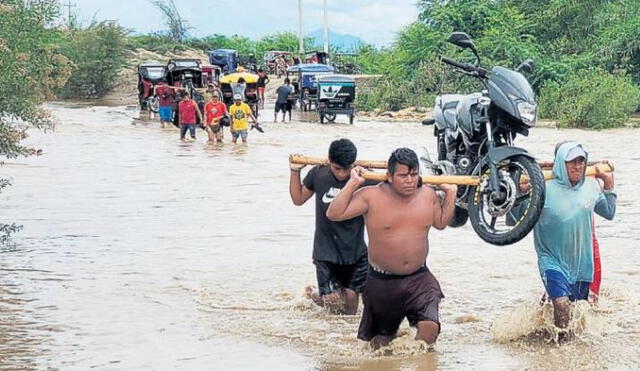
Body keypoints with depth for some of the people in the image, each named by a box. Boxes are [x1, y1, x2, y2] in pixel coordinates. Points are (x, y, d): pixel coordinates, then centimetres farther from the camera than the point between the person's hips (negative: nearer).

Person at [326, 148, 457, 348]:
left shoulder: (428, 195, 1)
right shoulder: (372, 196, -12)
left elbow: (441, 223, 19)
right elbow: (334, 214, -16)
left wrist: (450, 193, 10)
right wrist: (353, 183, -16)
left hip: (419, 279, 2)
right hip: (382, 282, -2)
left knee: (430, 326, -22)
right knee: (380, 340, 13)